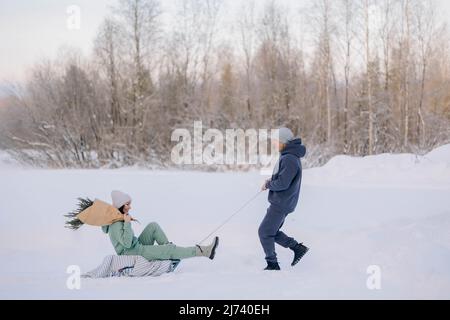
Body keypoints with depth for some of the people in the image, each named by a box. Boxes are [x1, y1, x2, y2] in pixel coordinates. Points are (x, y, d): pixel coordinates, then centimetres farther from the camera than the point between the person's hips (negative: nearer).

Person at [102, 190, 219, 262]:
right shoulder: (116, 224, -21)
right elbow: (127, 243, -29)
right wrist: (127, 223, -28)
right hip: (134, 254, -10)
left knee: (153, 226, 5)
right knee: (170, 250, -19)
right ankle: (203, 251, -18)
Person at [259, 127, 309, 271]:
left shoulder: (289, 159, -22)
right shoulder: (289, 156, 10)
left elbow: (282, 183, -26)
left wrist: (268, 185, -9)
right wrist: (271, 181, 5)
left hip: (282, 204, -10)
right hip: (279, 202, 10)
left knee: (264, 232, -3)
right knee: (271, 232, 17)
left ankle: (272, 264, 6)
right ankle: (297, 248, 20)